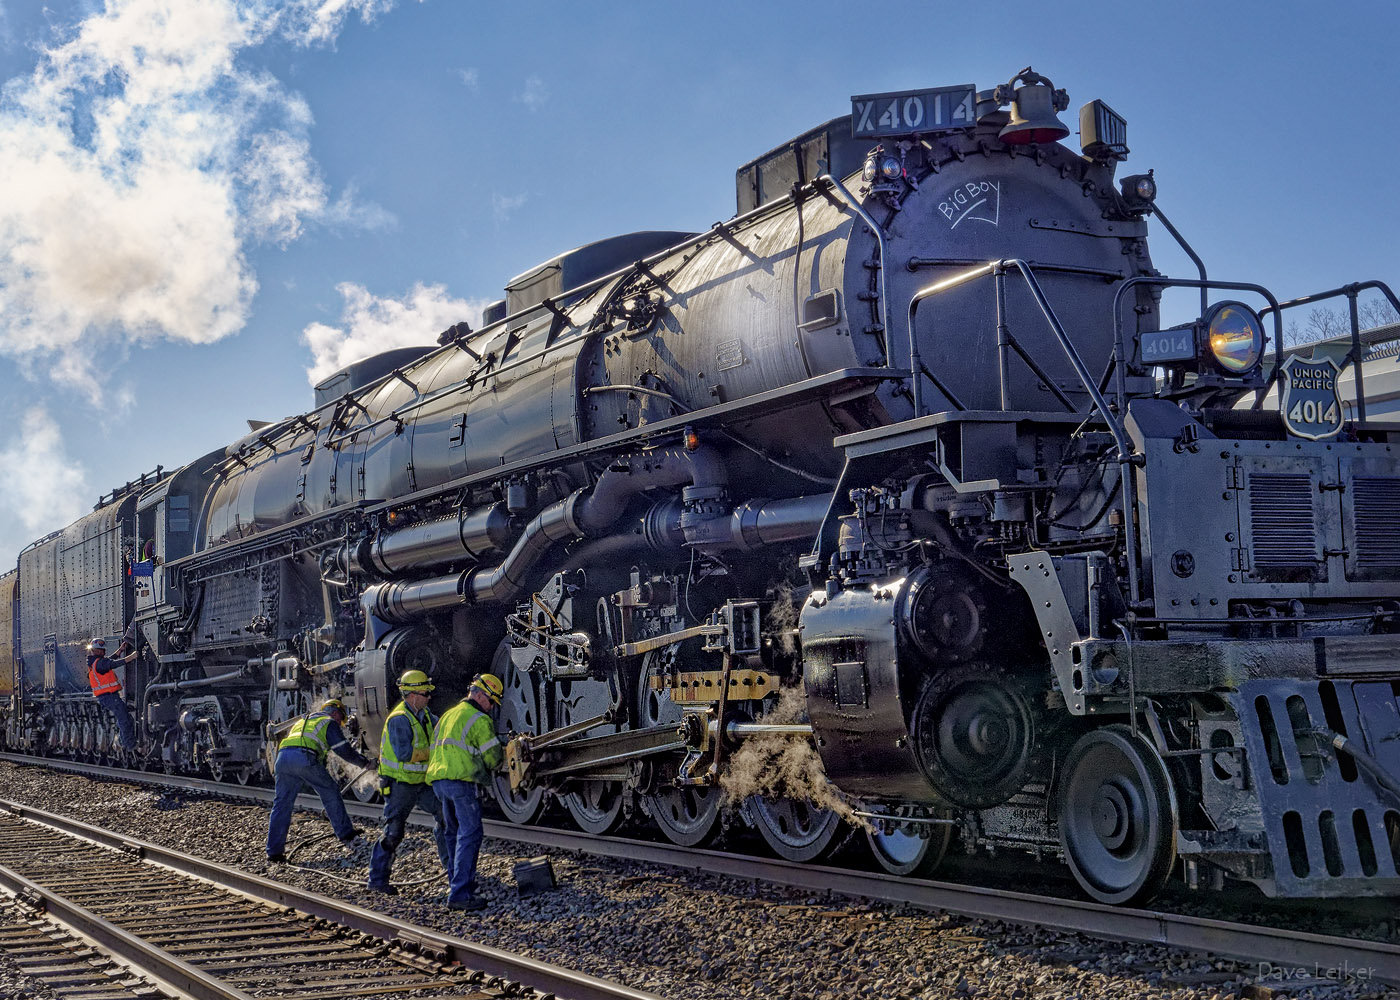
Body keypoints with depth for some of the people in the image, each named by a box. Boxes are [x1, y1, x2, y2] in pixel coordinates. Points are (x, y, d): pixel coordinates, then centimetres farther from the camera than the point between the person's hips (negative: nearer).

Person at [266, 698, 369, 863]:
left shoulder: (302, 721, 38)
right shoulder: (329, 723, 18)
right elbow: (344, 750, 10)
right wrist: (364, 763, 23)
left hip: (282, 757, 6)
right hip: (304, 758, -6)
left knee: (281, 803, 10)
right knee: (331, 793, 10)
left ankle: (274, 851, 6)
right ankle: (347, 836, 14)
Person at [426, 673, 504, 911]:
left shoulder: (448, 715, 22)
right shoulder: (479, 720, -4)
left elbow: (434, 748, 27)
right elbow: (493, 757, -5)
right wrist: (487, 769, 17)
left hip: (438, 780, 9)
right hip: (462, 781, -9)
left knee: (454, 832, 20)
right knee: (470, 834, -9)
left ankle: (457, 882, 26)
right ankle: (460, 893, -16)